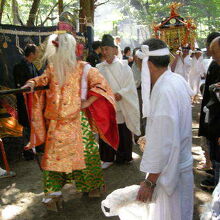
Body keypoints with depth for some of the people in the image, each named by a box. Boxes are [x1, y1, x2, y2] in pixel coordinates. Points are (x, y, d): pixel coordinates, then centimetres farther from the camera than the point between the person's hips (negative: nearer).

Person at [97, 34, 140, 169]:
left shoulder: (123, 66, -1)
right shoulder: (99, 68, 4)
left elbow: (130, 85, -5)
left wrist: (121, 94, -20)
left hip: (121, 107, -1)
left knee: (123, 134, 7)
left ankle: (123, 157, 25)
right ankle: (108, 158, 18)